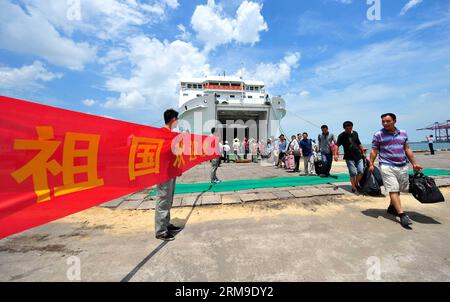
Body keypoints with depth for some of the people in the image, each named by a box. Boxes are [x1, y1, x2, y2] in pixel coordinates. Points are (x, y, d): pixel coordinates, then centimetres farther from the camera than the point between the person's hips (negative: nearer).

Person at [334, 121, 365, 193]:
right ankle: (354, 188, 12)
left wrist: (363, 152, 22)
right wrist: (335, 154, -34)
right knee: (353, 173, -3)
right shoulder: (342, 136, -7)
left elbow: (359, 144, 22)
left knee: (361, 171, 1)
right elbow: (337, 145, -19)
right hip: (349, 158, -5)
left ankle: (356, 184, 25)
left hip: (358, 156, 5)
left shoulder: (355, 133, 10)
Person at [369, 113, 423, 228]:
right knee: (393, 190, -8)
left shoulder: (403, 133, 11)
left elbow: (407, 149, 16)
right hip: (387, 166, -5)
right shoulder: (378, 135, -2)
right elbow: (374, 151, -2)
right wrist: (371, 164, -10)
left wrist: (414, 163, 14)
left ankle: (392, 207, 31)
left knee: (398, 190, 13)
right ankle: (402, 214, -6)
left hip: (403, 166, 5)